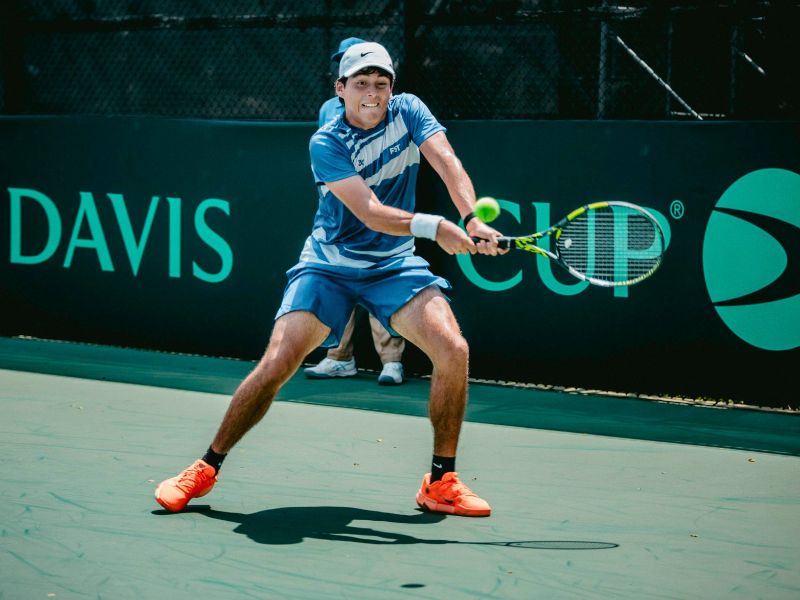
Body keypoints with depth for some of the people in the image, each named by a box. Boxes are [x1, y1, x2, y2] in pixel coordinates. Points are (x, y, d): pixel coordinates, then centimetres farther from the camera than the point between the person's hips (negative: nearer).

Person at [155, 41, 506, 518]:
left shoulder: (408, 111, -4)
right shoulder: (327, 144, -15)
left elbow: (449, 165, -17)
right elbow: (371, 213, -27)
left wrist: (473, 220, -35)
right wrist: (432, 226, -42)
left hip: (395, 264, 3)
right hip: (329, 265, -3)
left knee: (453, 349, -18)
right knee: (276, 364, -14)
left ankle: (441, 482, -4)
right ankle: (206, 469, 3)